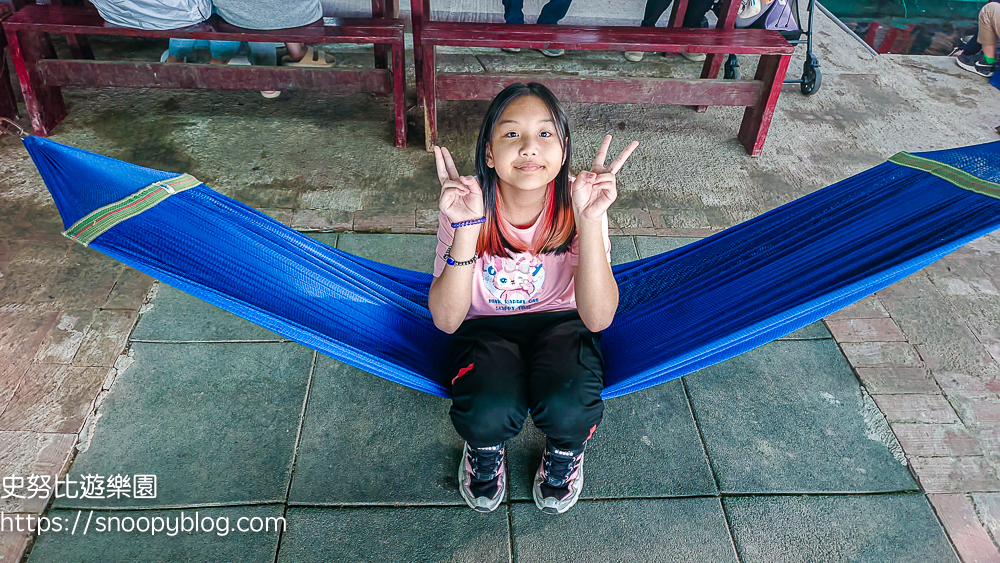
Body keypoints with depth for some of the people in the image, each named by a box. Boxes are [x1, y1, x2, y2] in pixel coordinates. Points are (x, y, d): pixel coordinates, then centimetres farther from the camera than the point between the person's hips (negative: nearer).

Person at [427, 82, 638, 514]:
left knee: (567, 409, -30)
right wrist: (467, 228, -38)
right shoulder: (469, 206, -19)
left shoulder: (576, 204, -19)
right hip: (486, 329, 0)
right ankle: (485, 450, 10)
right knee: (489, 413, -30)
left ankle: (565, 453, 9)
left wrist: (590, 220, -38)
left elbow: (598, 318, -26)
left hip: (561, 322, 1)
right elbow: (446, 321, -25)